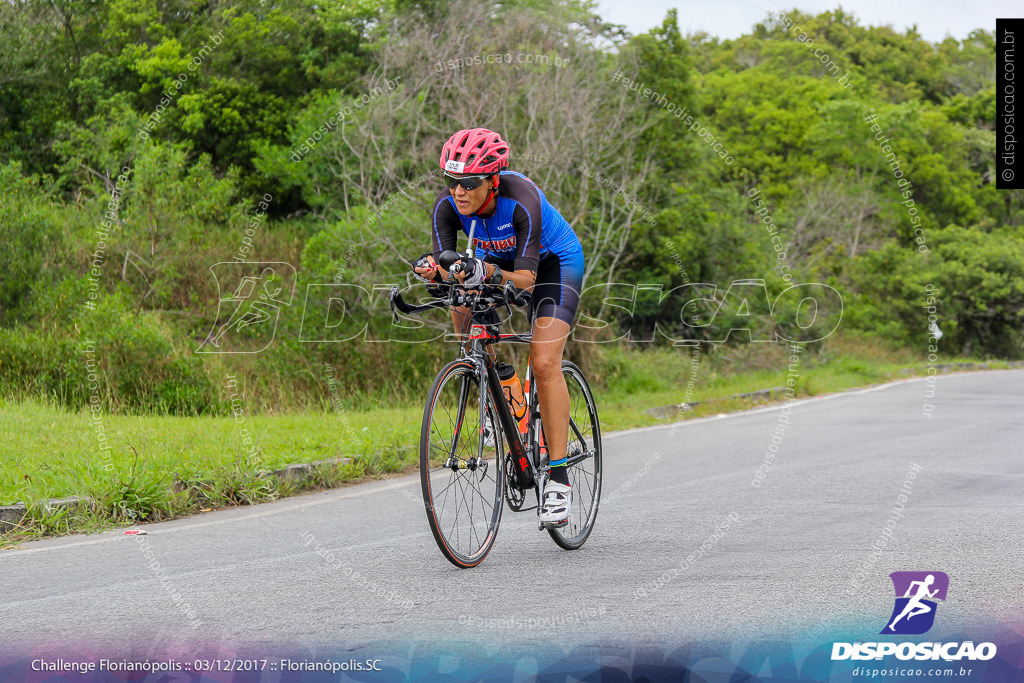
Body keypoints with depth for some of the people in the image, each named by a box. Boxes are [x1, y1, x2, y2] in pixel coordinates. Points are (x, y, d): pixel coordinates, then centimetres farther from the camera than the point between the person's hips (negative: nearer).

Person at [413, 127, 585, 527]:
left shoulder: (521, 199, -37)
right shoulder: (448, 206, -24)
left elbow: (526, 278, -39)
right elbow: (447, 267, -28)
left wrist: (491, 274, -57)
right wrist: (433, 272, -50)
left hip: (553, 262, -6)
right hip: (497, 259, 6)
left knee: (544, 363, -19)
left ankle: (558, 478, -15)